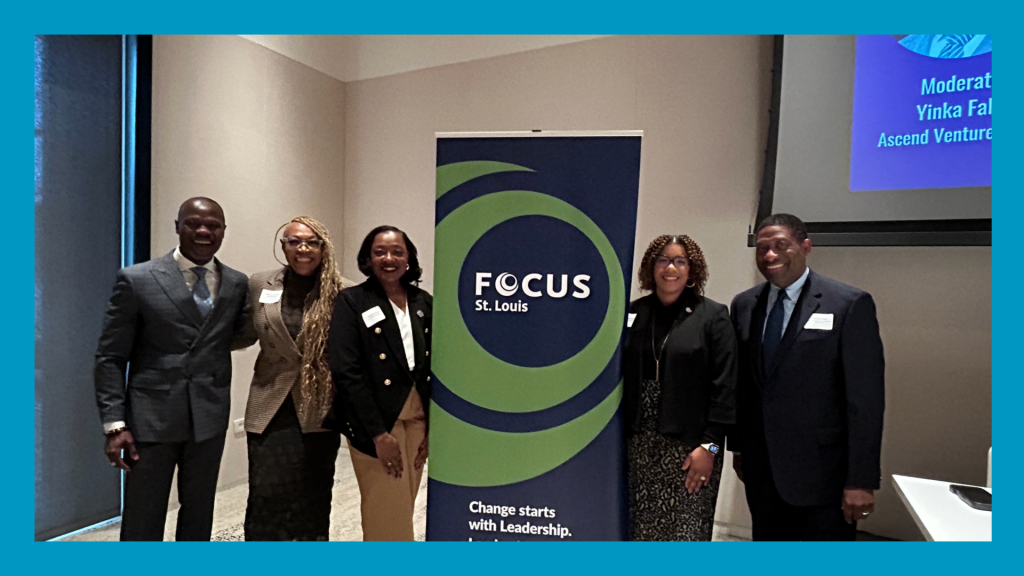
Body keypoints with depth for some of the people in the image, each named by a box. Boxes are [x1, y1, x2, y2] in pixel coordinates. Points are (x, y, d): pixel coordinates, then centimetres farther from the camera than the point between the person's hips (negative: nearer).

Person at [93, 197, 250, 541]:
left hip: (210, 418, 3)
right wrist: (114, 423, -8)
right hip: (150, 418, -2)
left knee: (199, 516, 17)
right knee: (142, 522, 9)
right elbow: (111, 357, -3)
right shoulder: (136, 280, -4)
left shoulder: (237, 284, 4)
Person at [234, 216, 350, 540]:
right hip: (270, 413, 2)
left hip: (318, 414, -1)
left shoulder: (340, 293, -7)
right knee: (266, 496, 5)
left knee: (313, 500, 11)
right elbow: (246, 335, 13)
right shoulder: (259, 286, 2)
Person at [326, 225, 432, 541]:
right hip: (375, 421, -5)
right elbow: (346, 372, -13)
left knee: (403, 506, 15)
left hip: (418, 419, 5)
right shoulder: (351, 302, -6)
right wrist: (377, 433, -17)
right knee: (388, 513, 0)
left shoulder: (424, 303, 7)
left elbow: (434, 368, 8)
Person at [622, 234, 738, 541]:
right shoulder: (633, 313, 7)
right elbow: (620, 376, 9)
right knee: (640, 530, 8)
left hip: (688, 445, -3)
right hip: (638, 443, 3)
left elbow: (724, 386, -6)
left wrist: (709, 445, -10)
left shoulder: (713, 316, -2)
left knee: (686, 532, 1)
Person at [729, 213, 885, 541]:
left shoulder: (850, 304, -9)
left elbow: (866, 398, -11)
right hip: (760, 469, 4)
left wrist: (861, 479, -12)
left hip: (821, 472, -4)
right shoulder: (743, 305, 5)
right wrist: (738, 446, 11)